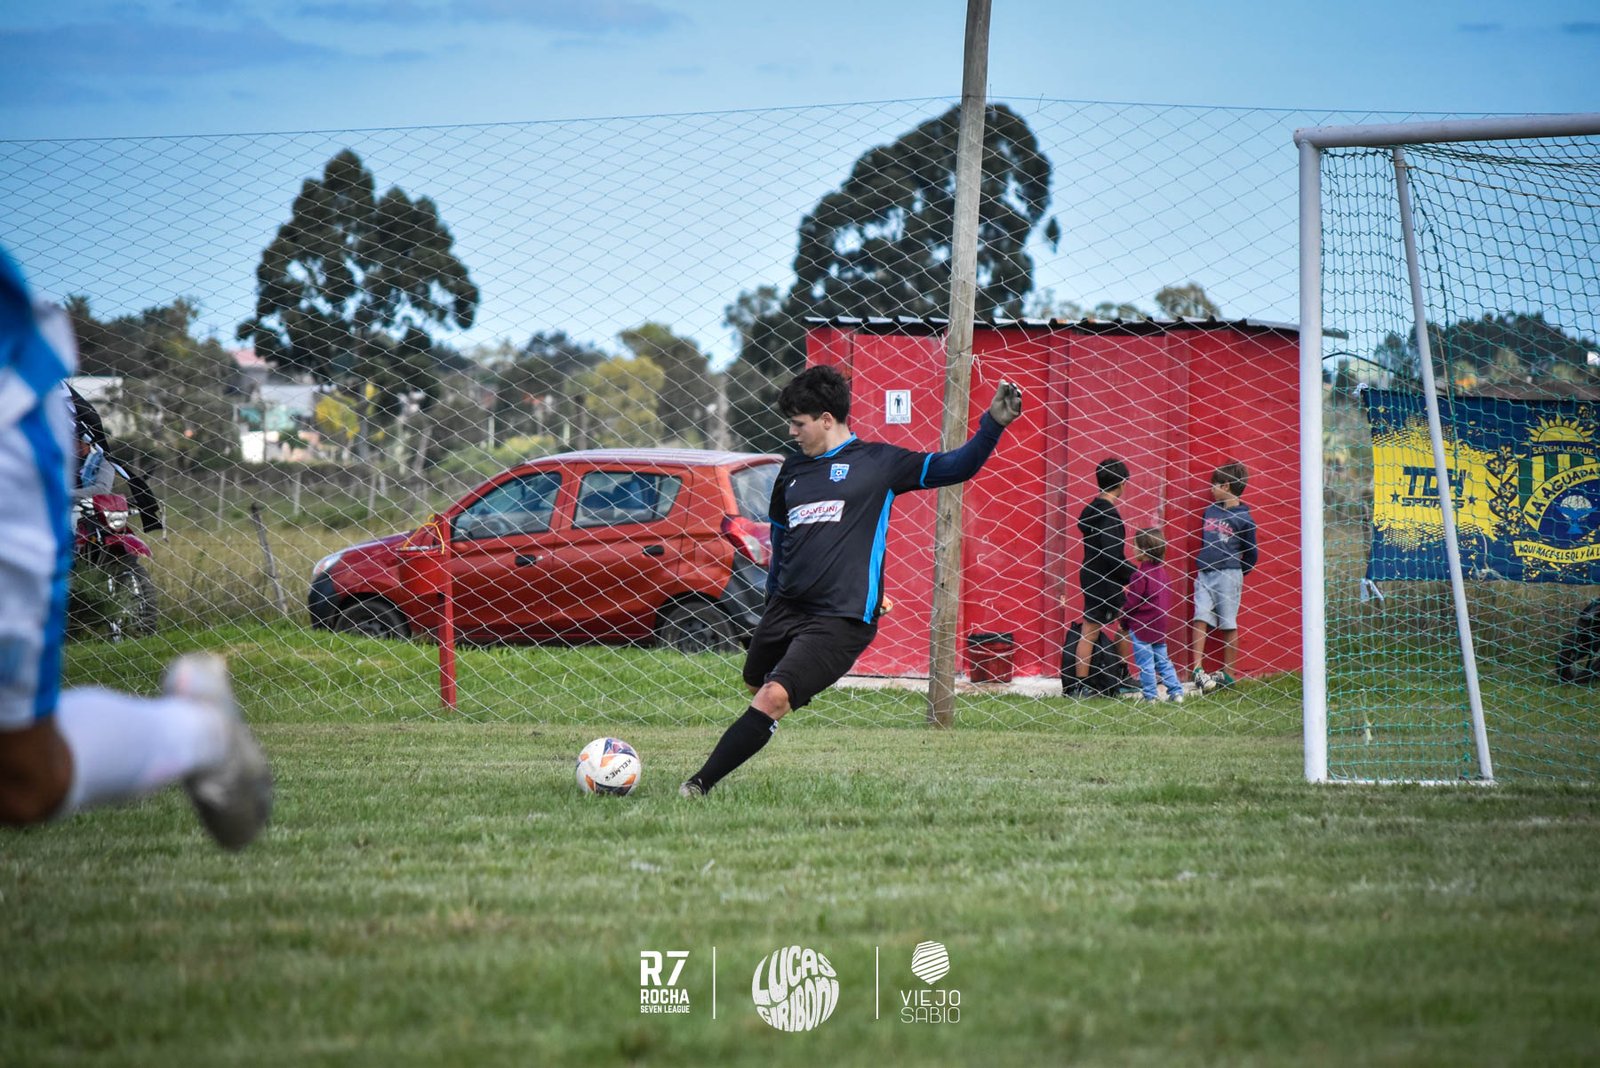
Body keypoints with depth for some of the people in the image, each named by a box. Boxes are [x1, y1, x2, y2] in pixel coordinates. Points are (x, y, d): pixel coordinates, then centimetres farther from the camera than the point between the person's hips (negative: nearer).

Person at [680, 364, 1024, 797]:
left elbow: (956, 467, -2)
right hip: (784, 609, 7)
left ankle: (701, 783, -18)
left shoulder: (878, 461, 0)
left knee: (773, 698, -20)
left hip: (839, 619, -7)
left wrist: (993, 423, -16)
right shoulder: (793, 469, 16)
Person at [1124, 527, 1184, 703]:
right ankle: (1176, 692, 10)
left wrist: (1124, 621, -1)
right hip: (1161, 626, 8)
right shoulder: (1163, 572, 7)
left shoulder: (1140, 576, -18)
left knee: (1145, 664, 0)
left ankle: (1150, 696, 3)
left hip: (1142, 627, -8)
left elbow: (1132, 603, -15)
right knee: (1163, 661, 15)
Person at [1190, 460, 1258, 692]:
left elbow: (1250, 553, 3)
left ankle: (1228, 673, 7)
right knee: (1200, 619, -6)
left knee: (1228, 624, 1)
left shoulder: (1243, 518, -5)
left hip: (1228, 575, -5)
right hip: (1204, 574, 5)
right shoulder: (1210, 510, 11)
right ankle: (1198, 669, -11)